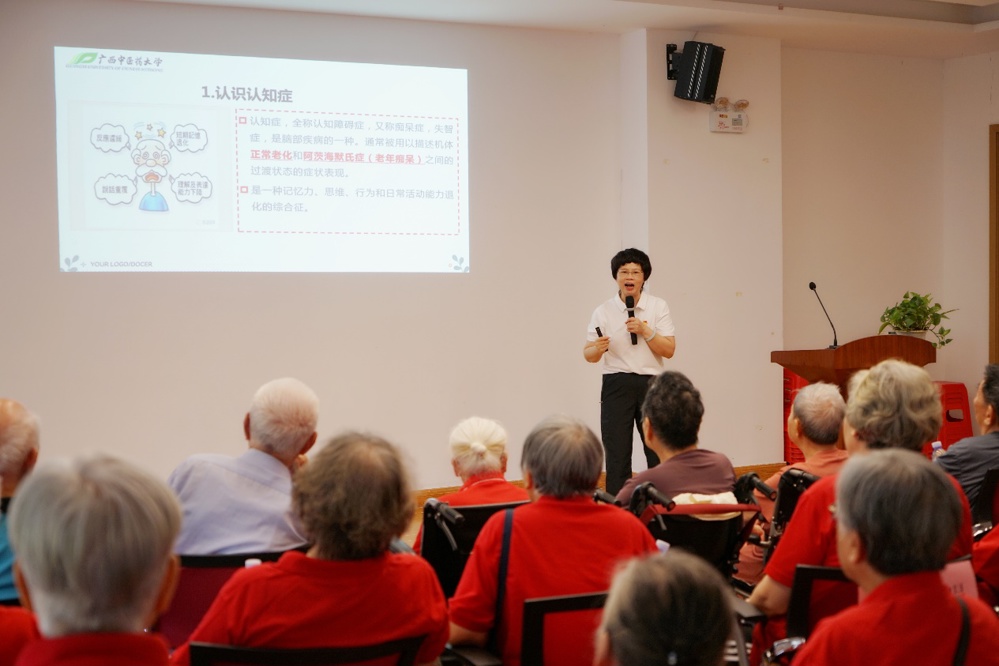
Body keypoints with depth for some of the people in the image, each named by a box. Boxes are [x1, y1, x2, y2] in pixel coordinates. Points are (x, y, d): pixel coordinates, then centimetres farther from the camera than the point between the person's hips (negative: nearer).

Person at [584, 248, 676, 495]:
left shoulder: (658, 307, 3)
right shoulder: (603, 311, 4)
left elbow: (669, 350, -2)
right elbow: (588, 355, 4)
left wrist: (645, 331, -16)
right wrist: (598, 349, -18)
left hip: (651, 384, 0)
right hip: (617, 384, 0)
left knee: (659, 453, 2)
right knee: (617, 454, 1)